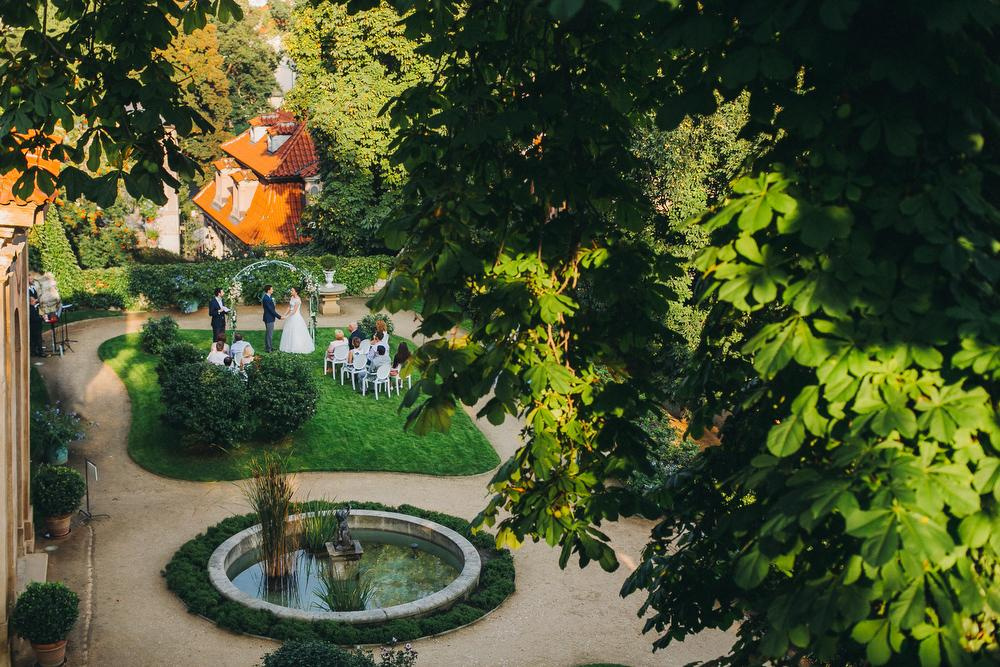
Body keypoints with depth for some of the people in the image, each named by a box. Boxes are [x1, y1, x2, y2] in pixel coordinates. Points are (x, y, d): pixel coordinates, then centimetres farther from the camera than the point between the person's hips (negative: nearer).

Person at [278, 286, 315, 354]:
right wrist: (284, 315, 2)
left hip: (296, 317, -9)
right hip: (291, 316, 9)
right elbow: (289, 308, 11)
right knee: (289, 332, 14)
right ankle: (290, 346, 24)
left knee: (297, 333, -2)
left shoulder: (298, 300, -19)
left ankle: (298, 348, 6)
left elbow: (294, 311, -21)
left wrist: (287, 316, -19)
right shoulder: (292, 298, 7)